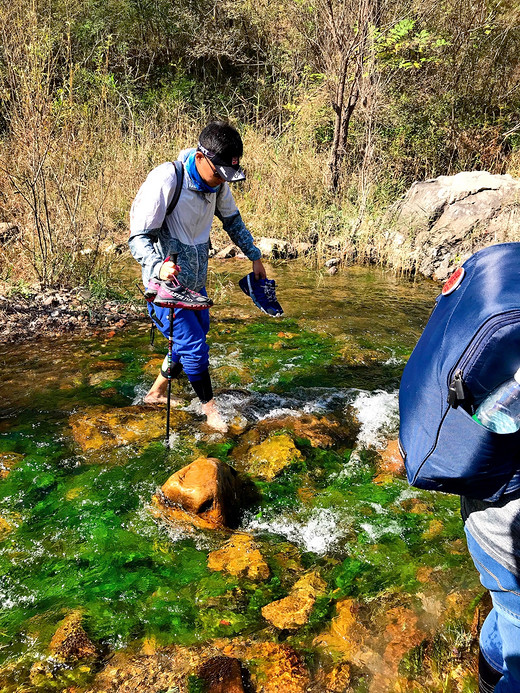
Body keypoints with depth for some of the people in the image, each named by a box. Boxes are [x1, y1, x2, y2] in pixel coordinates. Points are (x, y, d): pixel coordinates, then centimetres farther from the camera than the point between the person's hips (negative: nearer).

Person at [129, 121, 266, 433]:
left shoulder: (218, 182, -5)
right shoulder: (166, 179, -27)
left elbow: (232, 220, 15)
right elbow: (139, 236, -26)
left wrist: (255, 256, 13)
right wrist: (158, 265, -46)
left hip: (196, 279, 8)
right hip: (168, 281, -8)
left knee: (197, 334, 18)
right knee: (194, 345, -7)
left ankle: (157, 391, 38)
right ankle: (210, 405, 17)